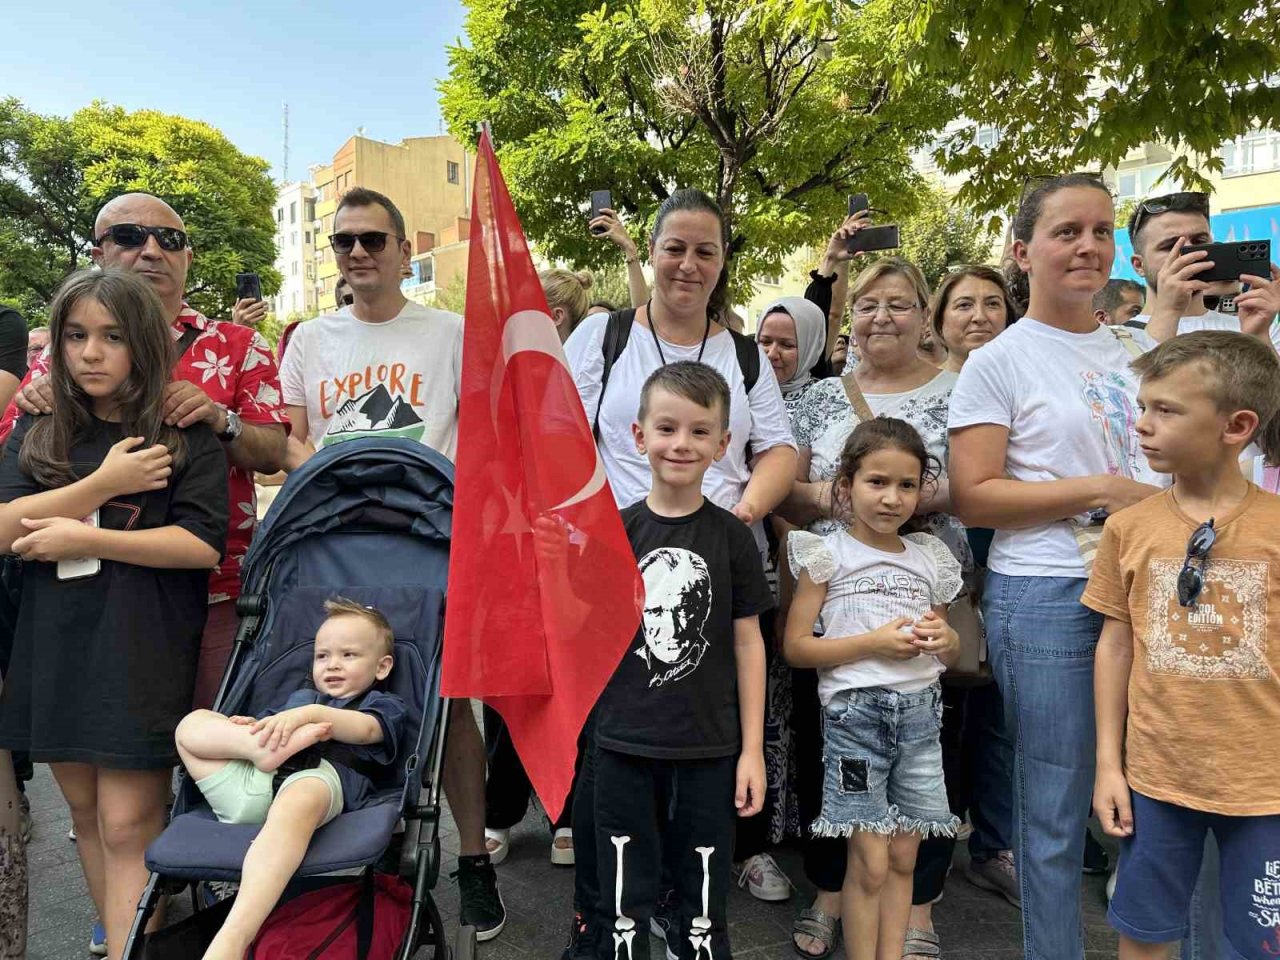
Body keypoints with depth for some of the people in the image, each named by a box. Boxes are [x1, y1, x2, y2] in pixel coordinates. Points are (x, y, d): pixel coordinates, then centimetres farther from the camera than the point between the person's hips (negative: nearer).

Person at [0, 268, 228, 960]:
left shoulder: (187, 439, -3)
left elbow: (203, 544, -12)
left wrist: (86, 539, -12)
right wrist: (105, 483, -13)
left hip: (143, 653, -5)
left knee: (129, 825, -4)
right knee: (85, 811, 16)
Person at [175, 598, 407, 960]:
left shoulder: (384, 705, 20)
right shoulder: (300, 696, 41)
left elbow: (365, 729, -3)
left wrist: (310, 714, -18)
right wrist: (249, 729, 6)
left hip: (323, 775, -6)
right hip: (250, 782, 6)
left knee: (298, 799, -42)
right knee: (192, 724, 1)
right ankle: (267, 749, -26)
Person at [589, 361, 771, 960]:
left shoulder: (731, 535, -3)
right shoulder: (615, 530, -2)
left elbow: (747, 642, 0)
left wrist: (752, 749, -1)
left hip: (709, 749, 0)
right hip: (623, 746, 1)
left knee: (703, 909, 13)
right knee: (624, 904, 14)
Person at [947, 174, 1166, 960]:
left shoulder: (1139, 349, 12)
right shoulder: (998, 363, -4)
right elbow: (973, 498, -11)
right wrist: (1100, 490, -15)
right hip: (1046, 598, -5)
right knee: (1056, 813, 5)